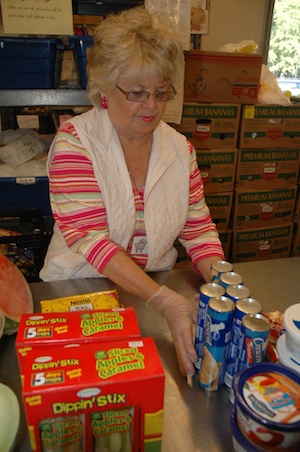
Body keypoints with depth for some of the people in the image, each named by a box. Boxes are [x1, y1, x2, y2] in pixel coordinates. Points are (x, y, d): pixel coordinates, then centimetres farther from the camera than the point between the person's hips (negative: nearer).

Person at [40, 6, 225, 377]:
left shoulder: (181, 149, 3)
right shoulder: (74, 141, -11)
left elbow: (198, 229, 3)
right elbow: (89, 238, -21)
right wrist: (164, 301, -30)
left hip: (158, 289, 3)